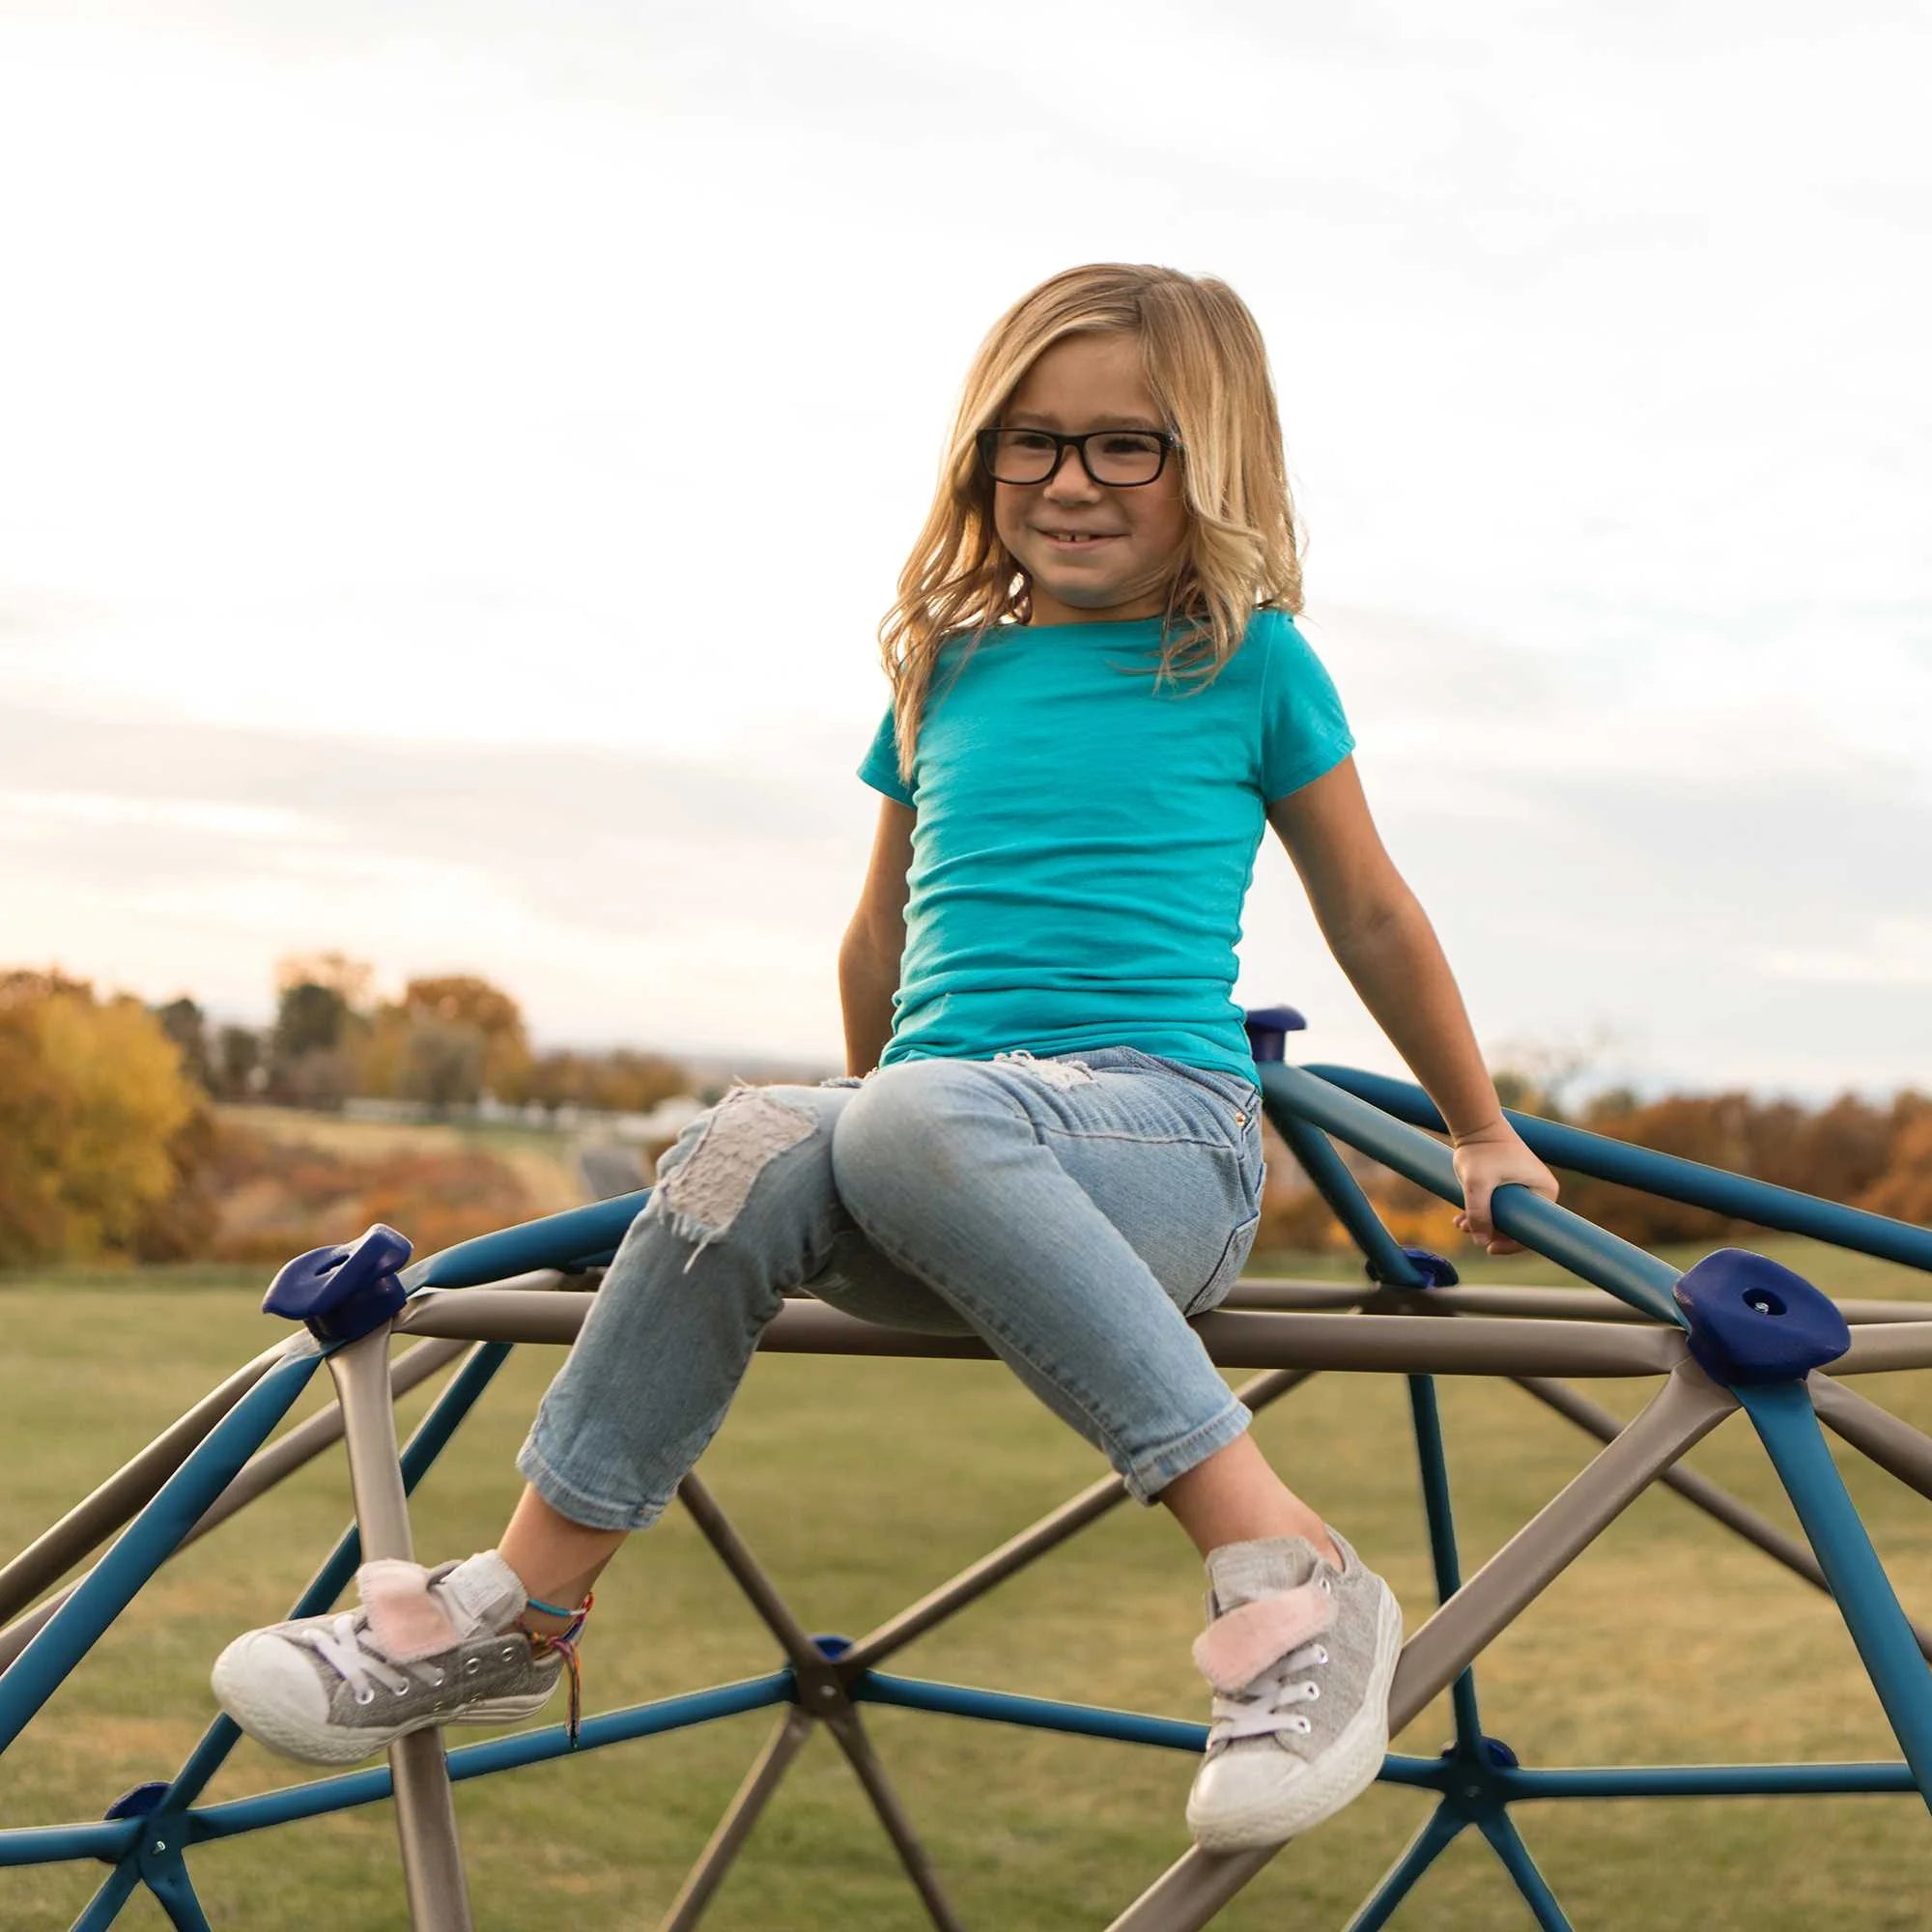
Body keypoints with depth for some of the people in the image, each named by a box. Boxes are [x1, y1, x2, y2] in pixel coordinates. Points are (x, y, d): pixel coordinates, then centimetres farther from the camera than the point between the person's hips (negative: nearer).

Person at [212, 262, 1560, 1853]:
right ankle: (520, 1615, -24)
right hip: (940, 1164, 4)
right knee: (749, 1152, -32)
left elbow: (1370, 915, 18)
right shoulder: (949, 668, 19)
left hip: (1164, 1140, -3)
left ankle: (1290, 1575, -39)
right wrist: (871, 1112, 37)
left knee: (913, 1118, -39)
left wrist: (1484, 1136, 25)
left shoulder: (1249, 662, 8)